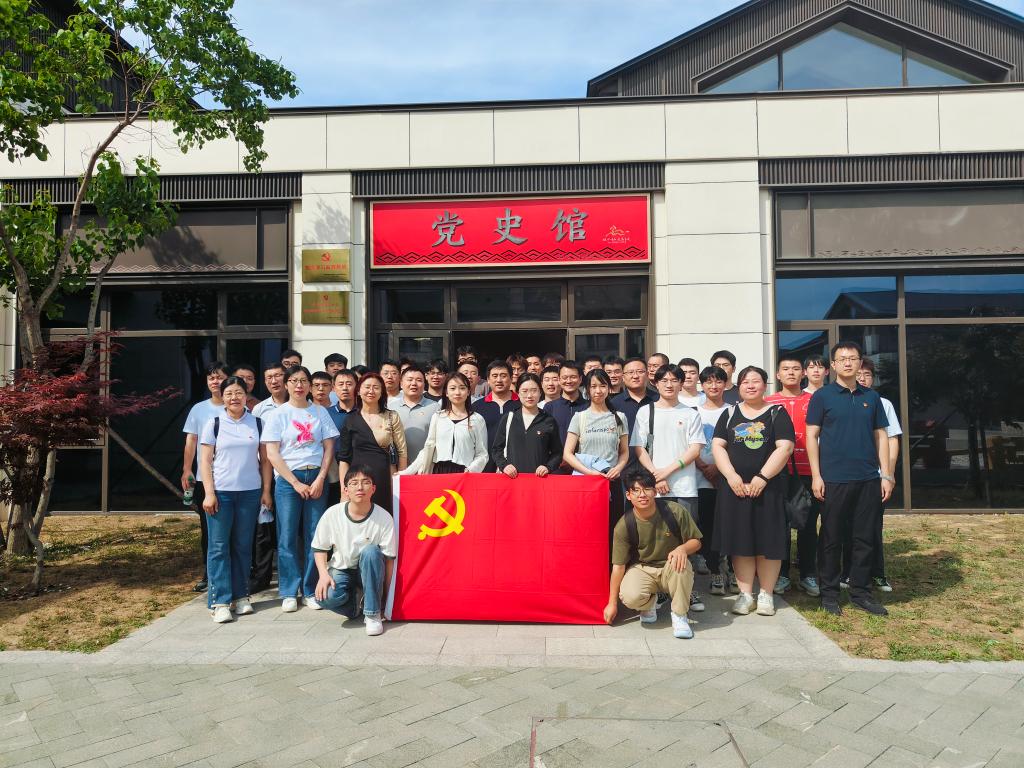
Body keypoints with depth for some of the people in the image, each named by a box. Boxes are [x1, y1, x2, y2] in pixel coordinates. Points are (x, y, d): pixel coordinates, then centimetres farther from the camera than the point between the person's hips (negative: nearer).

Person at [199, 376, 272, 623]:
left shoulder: (257, 423, 6)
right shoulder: (214, 424, 2)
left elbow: (264, 459, 8)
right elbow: (205, 461, 0)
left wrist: (266, 490, 3)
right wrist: (209, 493, -7)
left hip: (250, 492, 1)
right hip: (221, 492, -1)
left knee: (243, 546, 7)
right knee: (219, 547, -1)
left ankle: (240, 596, 17)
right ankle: (220, 601, 4)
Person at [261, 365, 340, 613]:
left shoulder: (320, 411, 7)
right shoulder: (279, 414, 2)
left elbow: (329, 448, 6)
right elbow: (272, 454, -3)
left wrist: (320, 479, -6)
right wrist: (296, 483, -8)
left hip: (317, 478, 2)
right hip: (287, 479, -1)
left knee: (315, 536, 1)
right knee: (288, 537, 1)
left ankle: (310, 591, 13)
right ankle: (289, 592, 13)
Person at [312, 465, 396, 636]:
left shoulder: (384, 518, -17)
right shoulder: (332, 514, -13)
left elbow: (388, 559, -12)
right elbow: (319, 548, 0)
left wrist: (385, 597, -14)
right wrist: (323, 574, -18)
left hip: (369, 572, 0)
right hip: (340, 570, 0)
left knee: (371, 551, -34)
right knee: (326, 597, -32)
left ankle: (372, 613, -19)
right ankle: (353, 603, 6)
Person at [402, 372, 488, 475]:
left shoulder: (477, 420, 4)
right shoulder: (437, 417, 9)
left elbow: (482, 454, 3)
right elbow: (428, 449, 11)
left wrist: (471, 470, -14)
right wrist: (407, 472, 4)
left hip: (464, 474, -1)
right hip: (439, 471, 2)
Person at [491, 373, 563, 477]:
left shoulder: (549, 421, 5)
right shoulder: (508, 418, 7)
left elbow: (557, 453, 7)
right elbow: (496, 448, 10)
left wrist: (548, 467, -9)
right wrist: (503, 465, -6)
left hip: (540, 477, 0)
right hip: (512, 476, 1)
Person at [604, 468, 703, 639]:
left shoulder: (675, 511, -15)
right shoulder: (624, 525, -15)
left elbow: (696, 541, -3)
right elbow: (618, 566, -9)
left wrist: (683, 549, -29)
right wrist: (612, 603, -6)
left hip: (671, 569, 0)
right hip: (641, 569, 0)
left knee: (680, 563, -36)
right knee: (630, 597, -32)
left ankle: (679, 615, -11)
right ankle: (650, 603, 9)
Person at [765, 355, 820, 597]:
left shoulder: (814, 401, 7)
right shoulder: (768, 402, 6)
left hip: (808, 471, 0)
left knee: (808, 524, 6)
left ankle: (808, 575, 17)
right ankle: (781, 575, 15)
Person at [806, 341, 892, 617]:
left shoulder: (871, 397, 11)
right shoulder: (822, 396, -1)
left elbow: (881, 436, 12)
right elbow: (811, 436, -3)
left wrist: (886, 474, 5)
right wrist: (816, 476, -10)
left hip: (868, 479, 4)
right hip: (833, 479, -3)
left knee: (865, 537, 9)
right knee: (831, 538, 4)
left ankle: (861, 591, 21)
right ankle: (829, 592, 15)